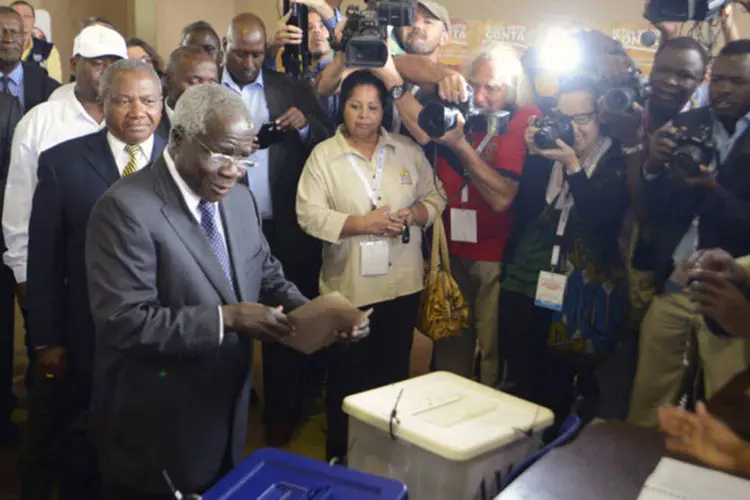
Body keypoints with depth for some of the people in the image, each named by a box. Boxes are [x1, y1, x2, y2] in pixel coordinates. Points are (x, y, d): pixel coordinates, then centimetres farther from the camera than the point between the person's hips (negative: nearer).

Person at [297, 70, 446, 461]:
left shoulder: (408, 151, 6)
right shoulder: (323, 154, -3)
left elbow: (435, 197, 9)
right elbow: (309, 214, -11)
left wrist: (413, 215, -12)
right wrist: (362, 224, -20)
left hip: (402, 283, 3)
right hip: (348, 286, -3)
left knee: (394, 369, 16)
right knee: (347, 374, 9)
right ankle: (340, 454, 26)